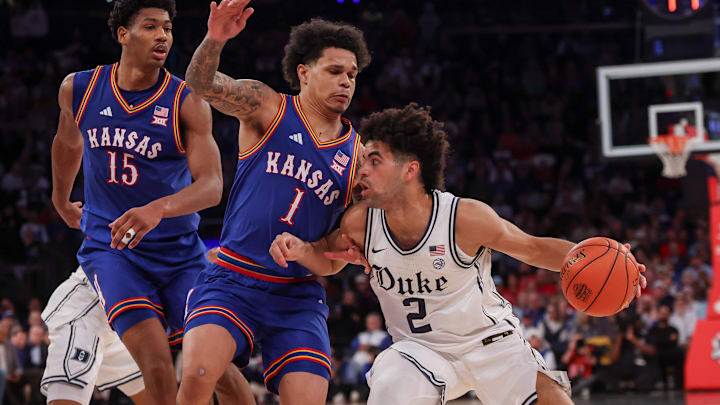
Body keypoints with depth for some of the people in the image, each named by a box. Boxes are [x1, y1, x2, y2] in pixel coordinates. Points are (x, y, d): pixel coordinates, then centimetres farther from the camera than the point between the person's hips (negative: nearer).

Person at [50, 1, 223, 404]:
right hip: (111, 250, 0)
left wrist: (158, 210, -40)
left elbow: (212, 185, -21)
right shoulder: (78, 89, -2)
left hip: (181, 253, 0)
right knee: (157, 366, -21)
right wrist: (62, 201, 35)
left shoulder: (188, 104, -10)